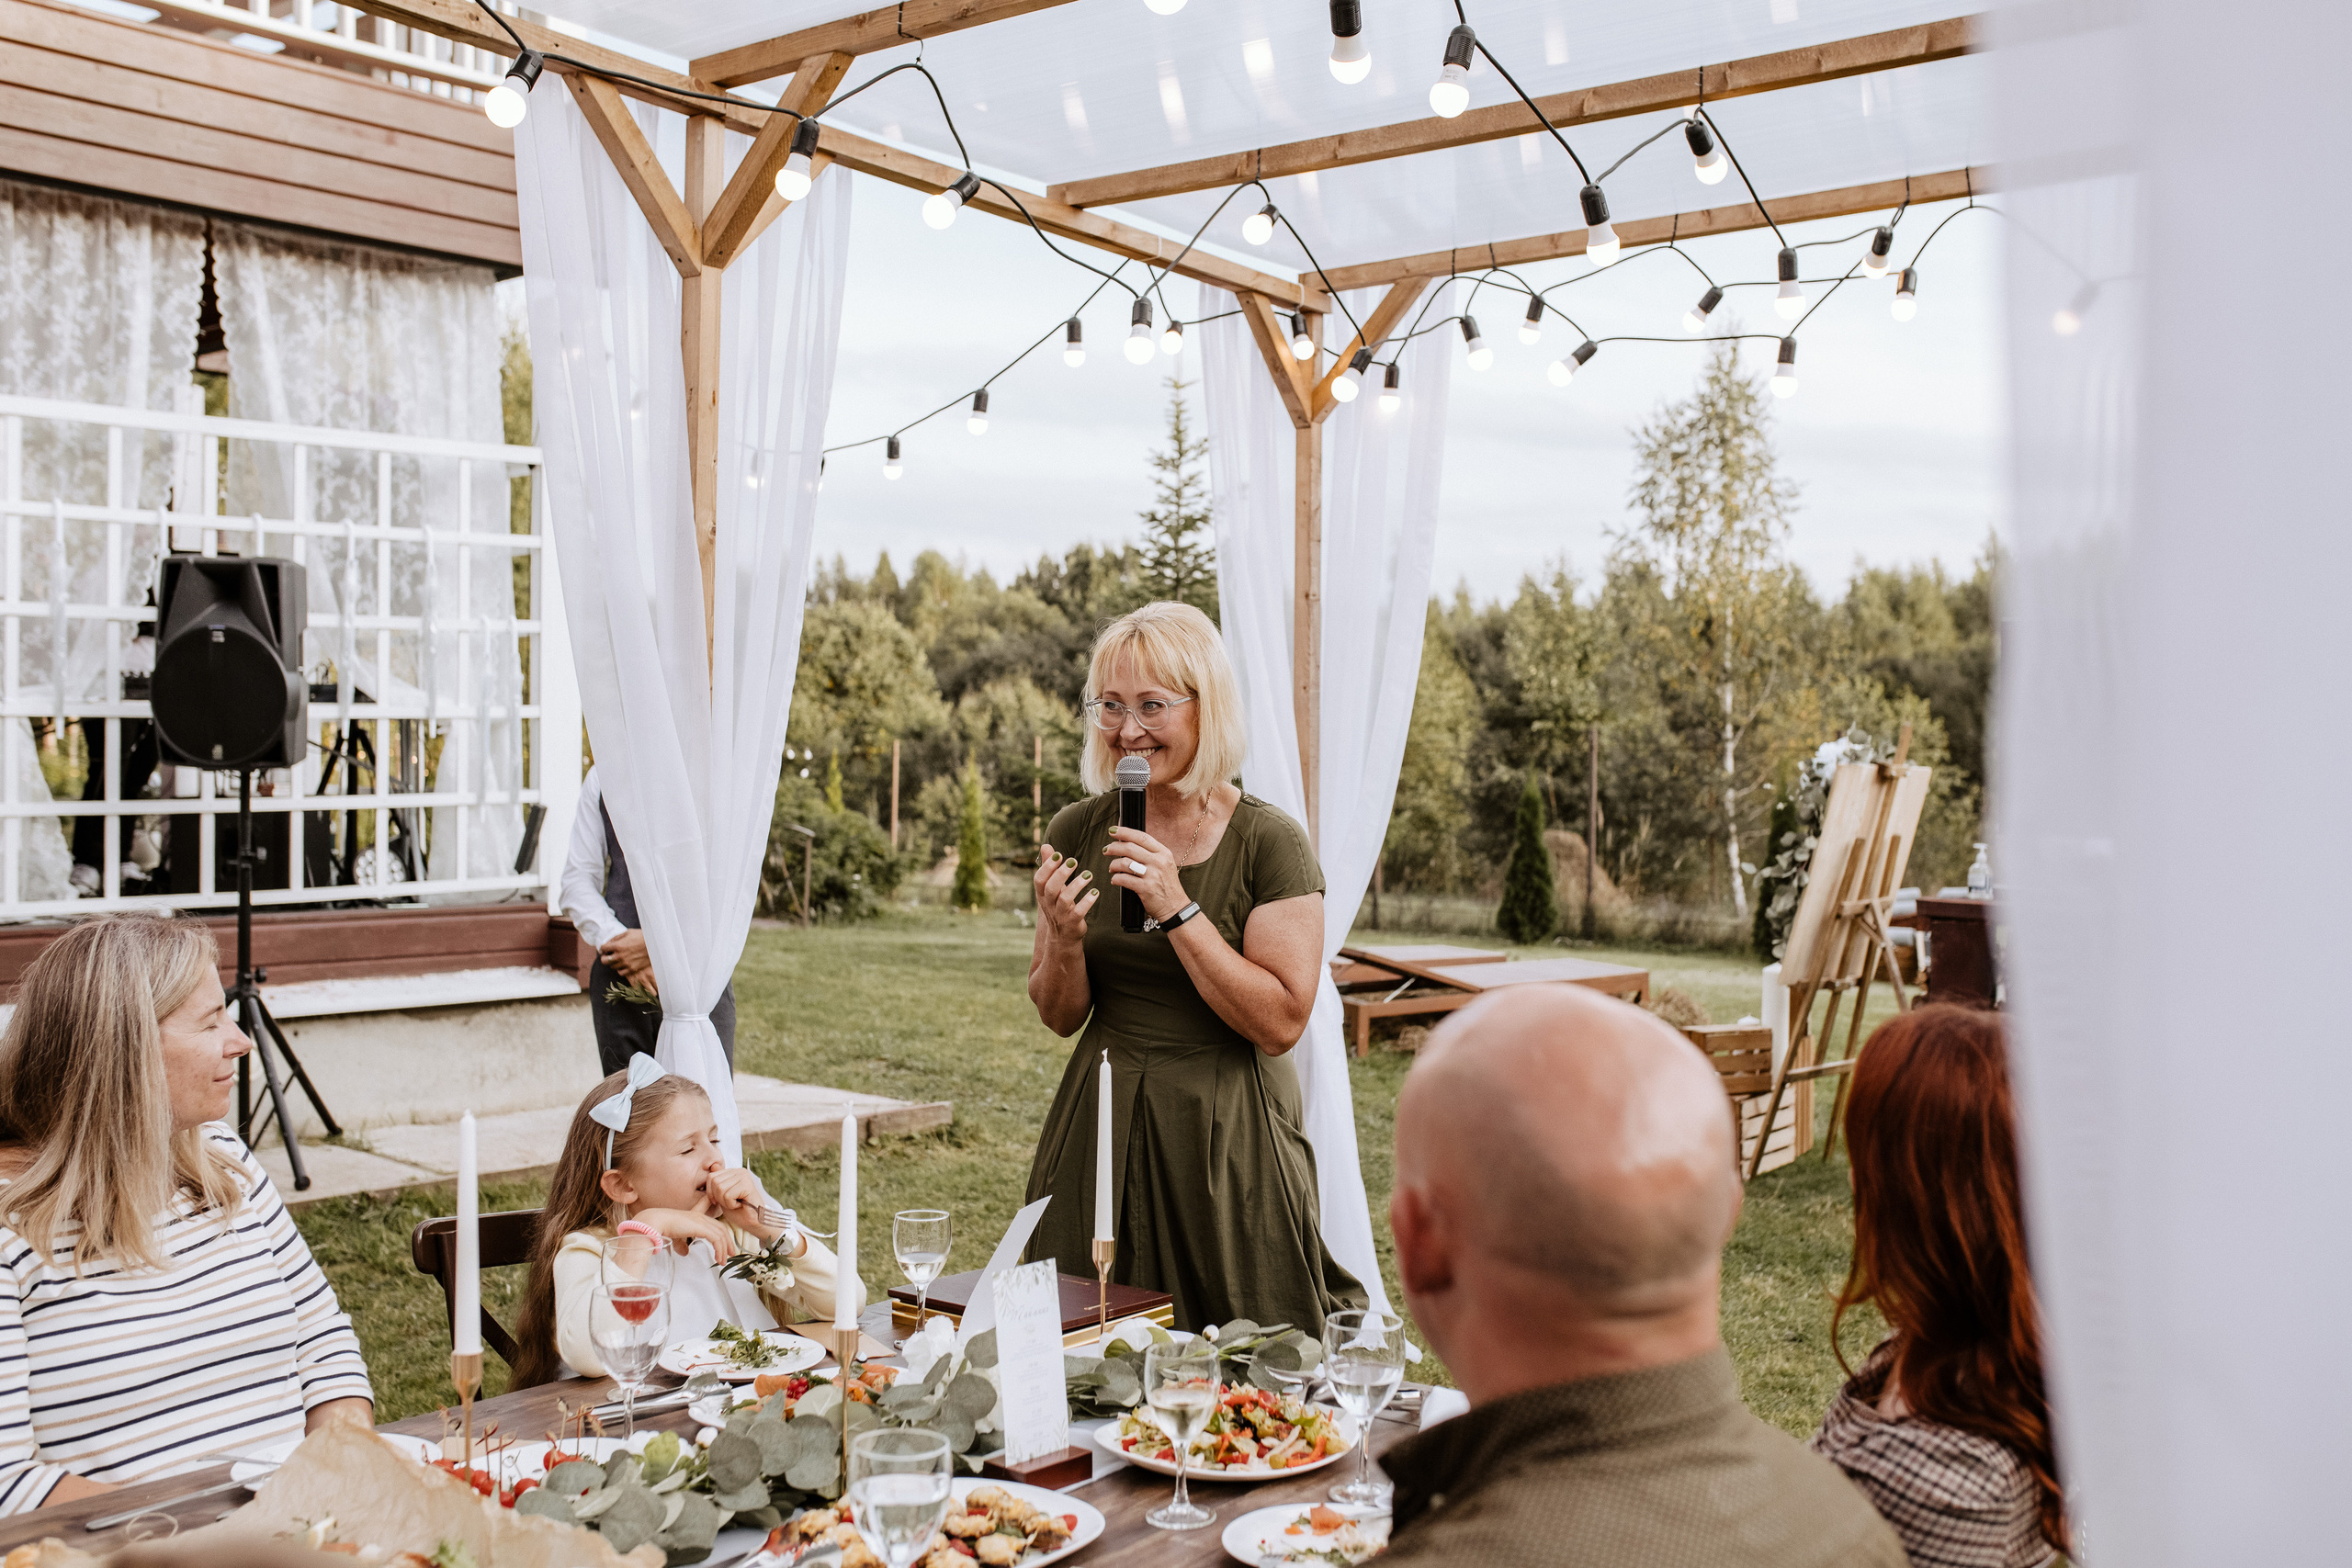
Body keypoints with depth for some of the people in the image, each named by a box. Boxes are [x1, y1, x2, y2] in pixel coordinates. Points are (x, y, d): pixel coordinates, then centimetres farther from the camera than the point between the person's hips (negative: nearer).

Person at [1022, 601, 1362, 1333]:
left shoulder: (1270, 844, -11)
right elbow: (1060, 1016, 6)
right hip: (1105, 1127, 3)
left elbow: (1280, 1023, -16)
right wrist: (1064, 938, -15)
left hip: (1229, 1134, -3)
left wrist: (1178, 910, -22)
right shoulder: (1077, 833, 0)